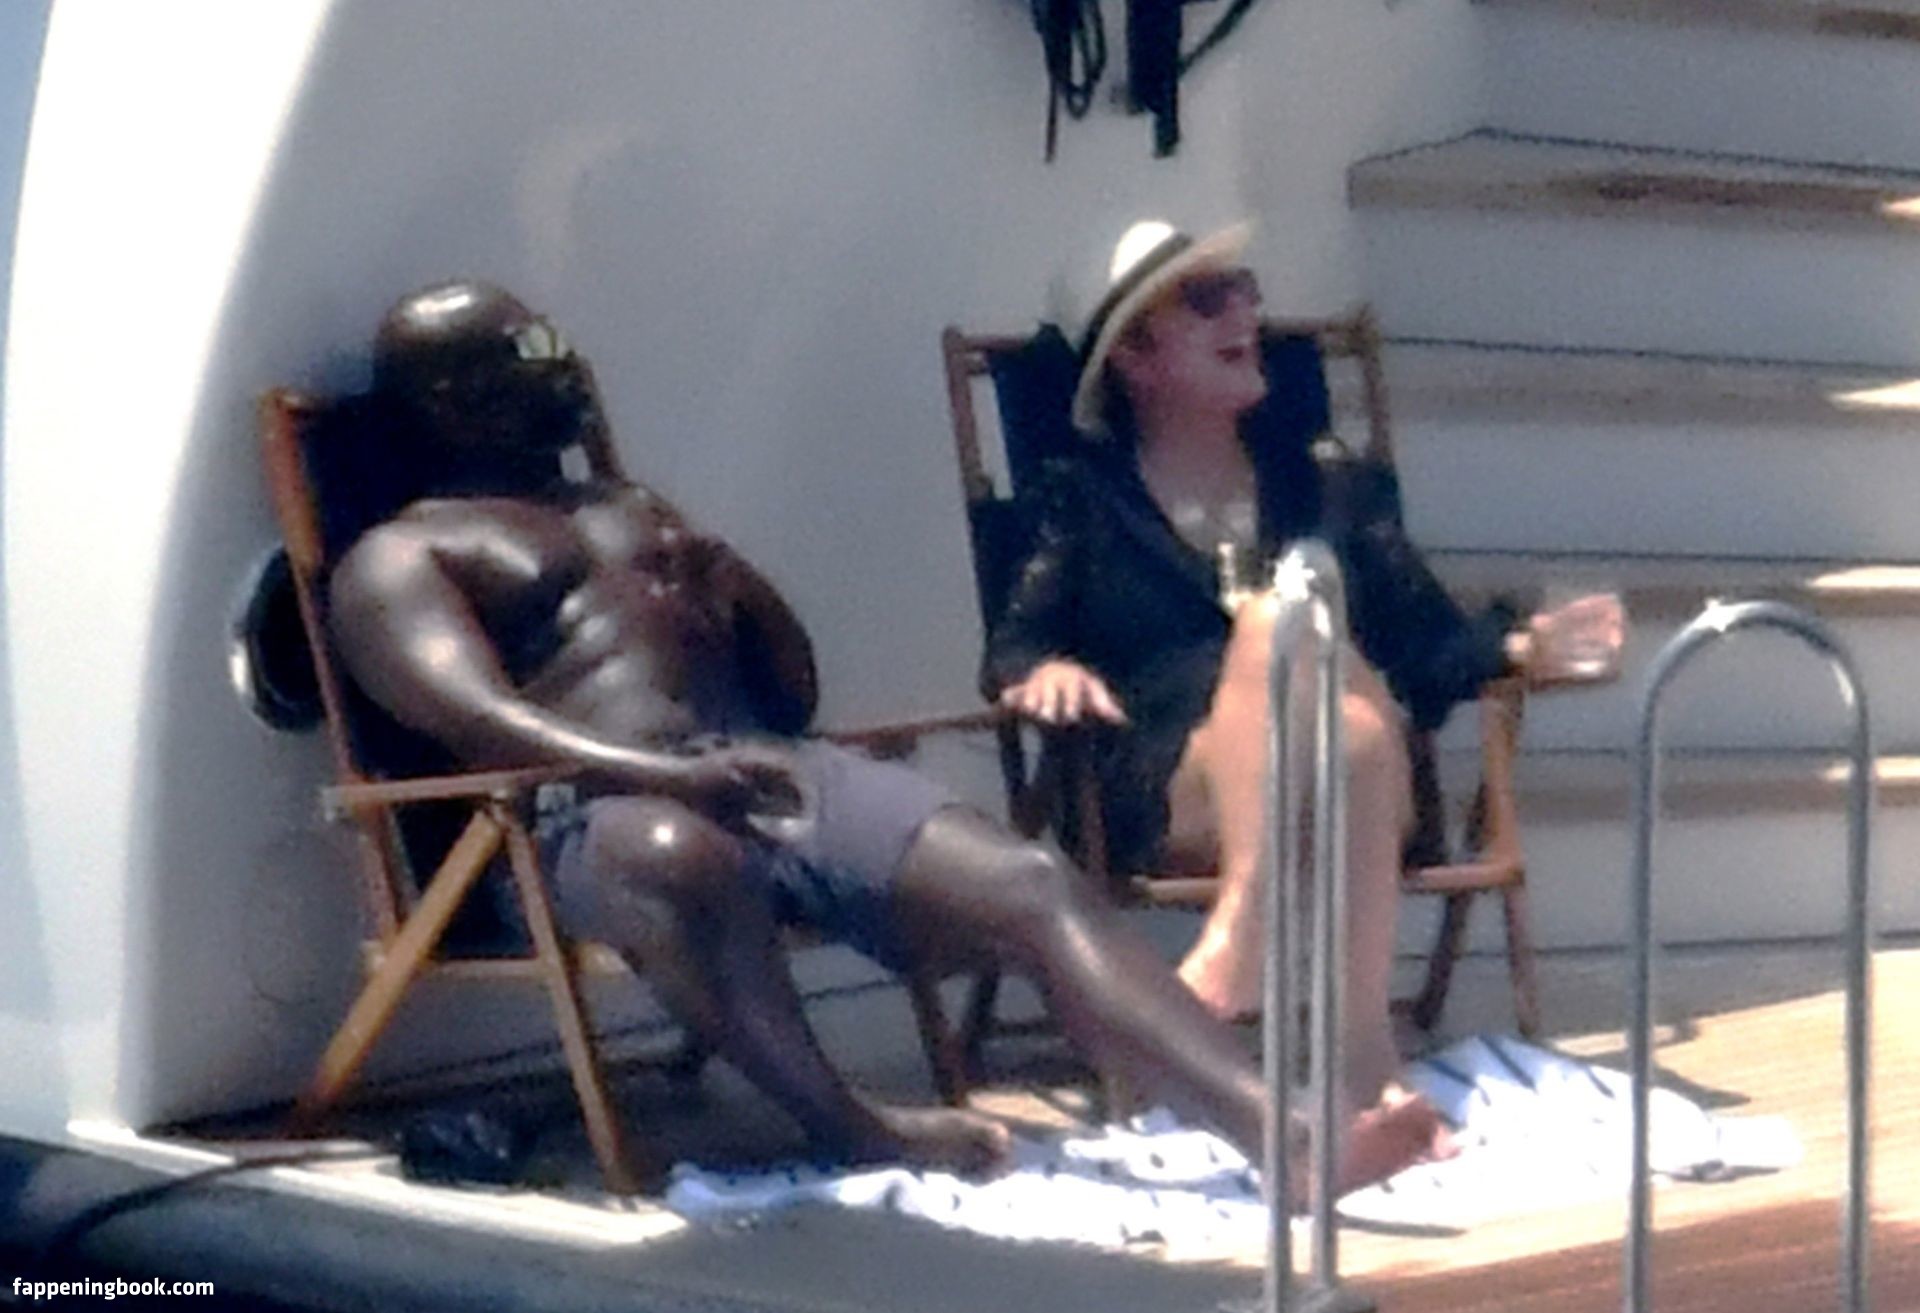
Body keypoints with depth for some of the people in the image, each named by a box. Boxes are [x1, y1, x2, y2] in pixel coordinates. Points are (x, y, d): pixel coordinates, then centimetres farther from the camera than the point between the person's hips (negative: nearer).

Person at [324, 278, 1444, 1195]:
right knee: (683, 860, -45)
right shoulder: (403, 556, 10)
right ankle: (847, 1128, -26)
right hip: (599, 819, -6)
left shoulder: (630, 510, 33)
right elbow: (479, 718, -12)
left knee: (1035, 885, -20)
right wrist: (668, 773, -30)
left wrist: (737, 582, 7)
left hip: (785, 776, 6)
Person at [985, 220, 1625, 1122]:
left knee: (1355, 730, -35)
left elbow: (1428, 645, 20)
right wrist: (1049, 670, -17)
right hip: (1174, 799, -2)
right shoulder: (1085, 500, 21)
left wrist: (1523, 647, 0)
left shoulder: (1321, 491, 29)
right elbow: (1012, 649, 7)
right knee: (1275, 617, -33)